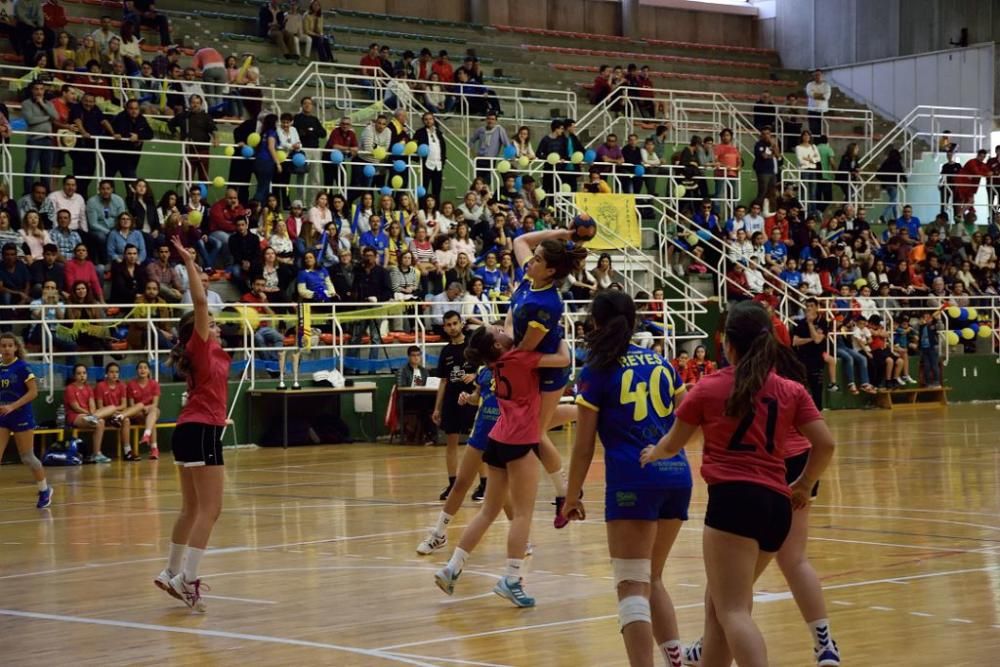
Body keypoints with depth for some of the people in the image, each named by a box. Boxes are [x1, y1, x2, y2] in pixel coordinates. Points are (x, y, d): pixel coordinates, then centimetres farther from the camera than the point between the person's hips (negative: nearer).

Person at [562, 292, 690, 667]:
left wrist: (572, 497, 9)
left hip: (633, 480, -6)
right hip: (677, 475, 6)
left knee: (633, 586, -5)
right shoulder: (662, 363, 13)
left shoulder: (597, 372, -1)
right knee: (652, 579, 19)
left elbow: (584, 448, -1)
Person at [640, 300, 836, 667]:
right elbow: (825, 445, 3)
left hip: (733, 498, -6)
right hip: (777, 504, 6)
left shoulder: (709, 388, 5)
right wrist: (803, 486, 20)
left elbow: (672, 444, 18)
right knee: (720, 601, 22)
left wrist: (652, 453, 40)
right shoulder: (792, 391, 12)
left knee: (733, 610, -11)